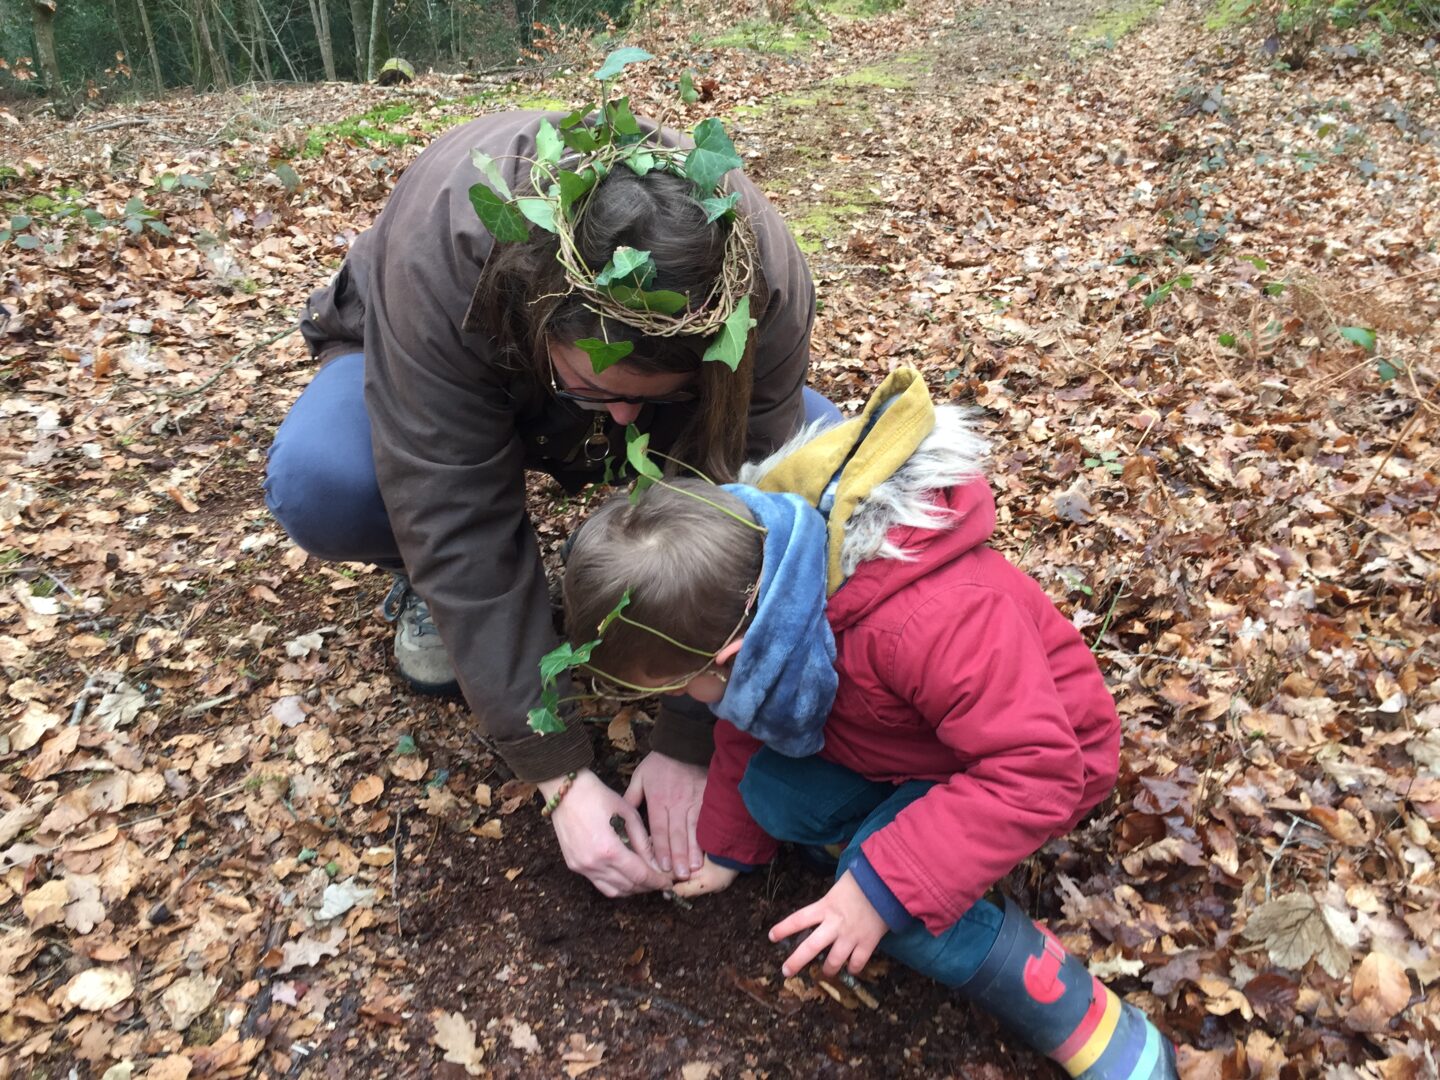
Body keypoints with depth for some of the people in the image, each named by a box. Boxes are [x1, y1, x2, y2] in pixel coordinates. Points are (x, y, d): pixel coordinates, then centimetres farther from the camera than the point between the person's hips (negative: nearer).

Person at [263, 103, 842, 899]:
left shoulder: (763, 281, -34)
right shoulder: (438, 251, -39)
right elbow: (460, 523, -38)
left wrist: (689, 744, -28)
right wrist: (557, 775, -36)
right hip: (423, 374, -1)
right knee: (320, 483, -34)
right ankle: (430, 583, 0)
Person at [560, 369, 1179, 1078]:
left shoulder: (925, 623, -44)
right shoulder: (751, 596, -17)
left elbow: (1035, 771, -39)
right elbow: (743, 736, 2)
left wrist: (881, 888, -40)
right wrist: (728, 848, 14)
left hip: (1047, 755, -7)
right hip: (899, 746, 7)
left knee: (891, 895, -26)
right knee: (771, 790, -13)